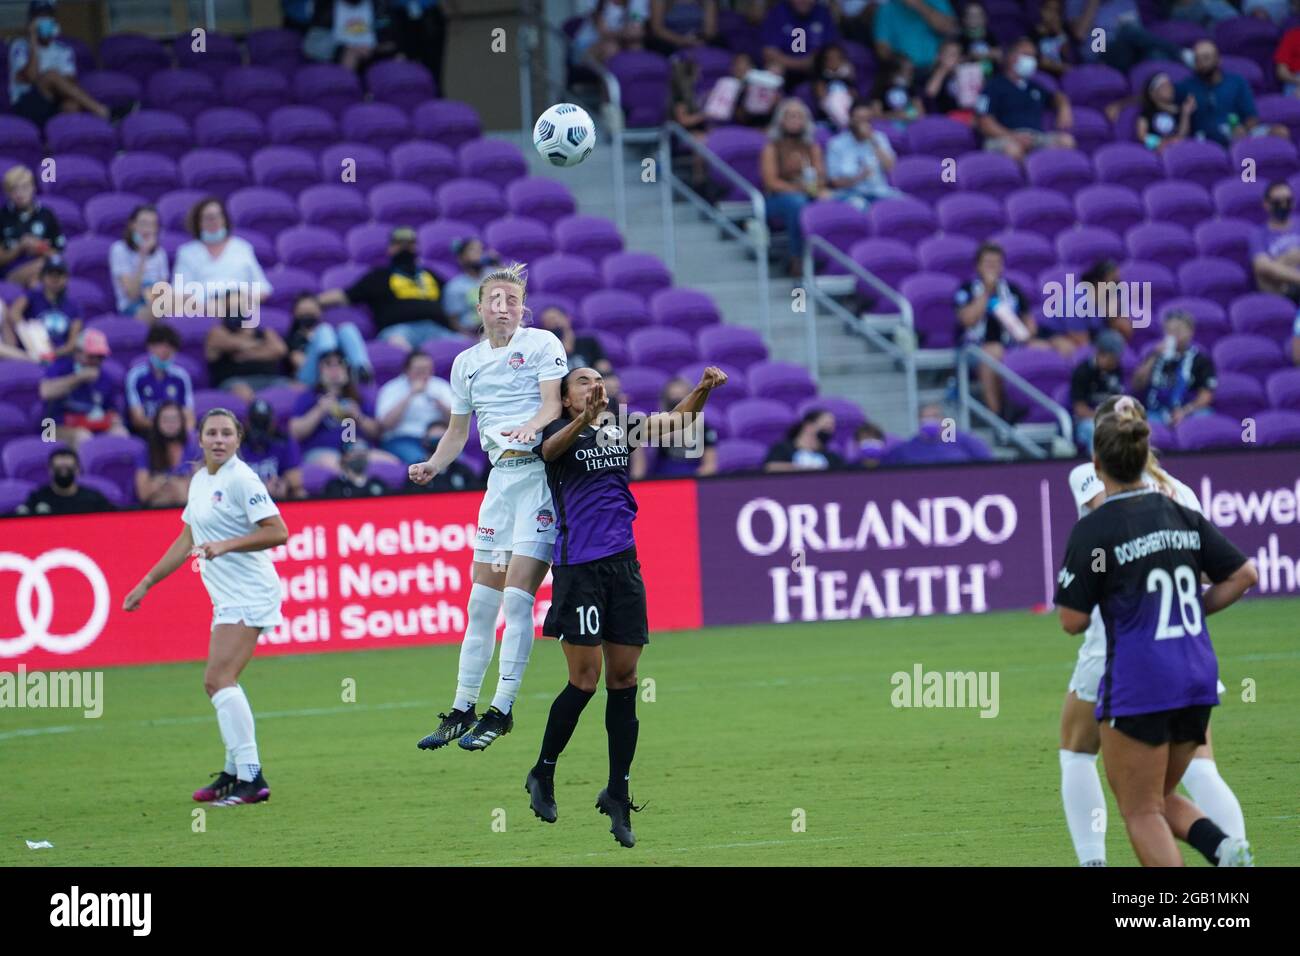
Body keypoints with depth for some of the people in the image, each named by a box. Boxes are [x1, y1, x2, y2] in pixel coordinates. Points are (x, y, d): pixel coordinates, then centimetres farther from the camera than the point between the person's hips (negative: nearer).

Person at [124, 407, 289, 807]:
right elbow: (185, 543, 24)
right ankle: (235, 773, 22)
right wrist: (145, 584, 25)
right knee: (219, 683, 12)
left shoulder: (241, 479, -12)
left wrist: (226, 545, -24)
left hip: (249, 593, -9)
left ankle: (250, 778, -21)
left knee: (219, 679, -18)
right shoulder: (199, 481, 14)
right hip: (227, 597, 9)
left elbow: (277, 532, -17)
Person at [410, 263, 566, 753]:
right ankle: (462, 709, 12)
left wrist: (529, 427, -32)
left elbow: (553, 404, -11)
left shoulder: (542, 344, 0)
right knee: (481, 599, 5)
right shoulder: (466, 363, 17)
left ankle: (502, 708, -7)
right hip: (500, 477, 6)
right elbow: (457, 431, 23)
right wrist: (432, 466, 6)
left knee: (517, 596, -11)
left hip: (542, 469, -6)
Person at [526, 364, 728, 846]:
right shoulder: (560, 432, -1)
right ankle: (542, 773, 14)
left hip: (623, 565, 5)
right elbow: (552, 446, -24)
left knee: (624, 679, 4)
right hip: (578, 566, -5)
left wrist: (703, 390, -13)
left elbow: (676, 419, 8)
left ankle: (617, 795, 10)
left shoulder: (621, 429, 14)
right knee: (585, 679, -6)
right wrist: (585, 419, -45)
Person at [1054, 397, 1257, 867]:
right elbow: (1245, 574, 8)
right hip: (1198, 679, 6)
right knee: (1160, 798, 20)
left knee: (1141, 811, 4)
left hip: (1137, 685, -6)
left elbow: (1073, 621, -9)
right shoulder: (1182, 516, 7)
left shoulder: (1093, 531, -10)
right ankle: (1226, 848, -5)